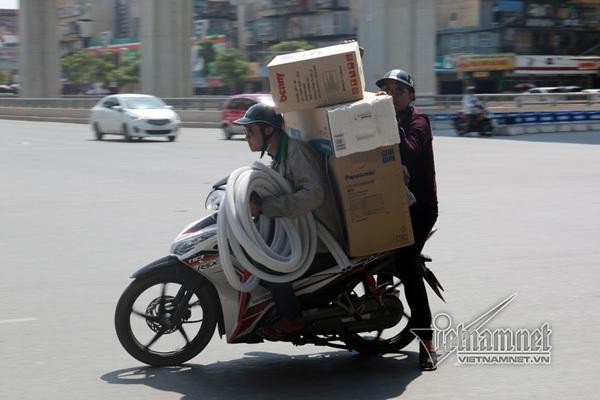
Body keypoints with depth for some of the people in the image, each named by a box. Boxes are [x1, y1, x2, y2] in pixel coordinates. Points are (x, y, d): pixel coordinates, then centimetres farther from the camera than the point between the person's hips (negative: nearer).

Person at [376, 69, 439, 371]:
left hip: (417, 206, -7)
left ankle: (426, 342, -16)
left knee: (406, 265, -18)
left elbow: (408, 153, -25)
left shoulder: (417, 121, -7)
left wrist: (391, 122, -27)